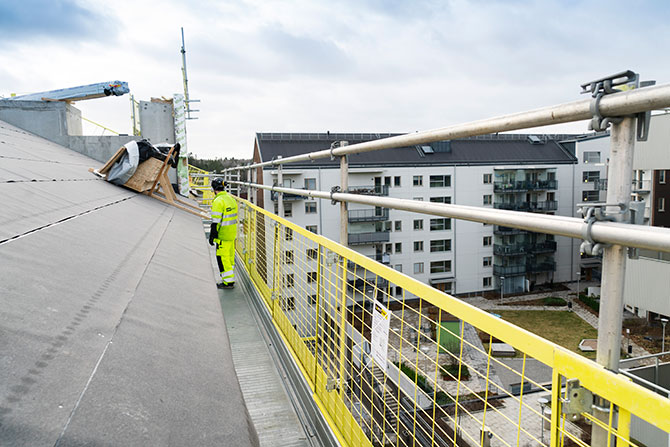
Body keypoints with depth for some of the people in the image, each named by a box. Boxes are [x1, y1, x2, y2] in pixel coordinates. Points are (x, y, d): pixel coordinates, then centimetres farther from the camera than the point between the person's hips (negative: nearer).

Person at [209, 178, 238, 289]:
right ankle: (231, 279, 27)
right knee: (230, 256, 17)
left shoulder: (218, 201, -18)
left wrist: (212, 236, -14)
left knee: (222, 257, -1)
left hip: (223, 235, -9)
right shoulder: (231, 198, 10)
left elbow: (216, 221, -20)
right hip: (232, 234, 9)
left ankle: (228, 282, 2)